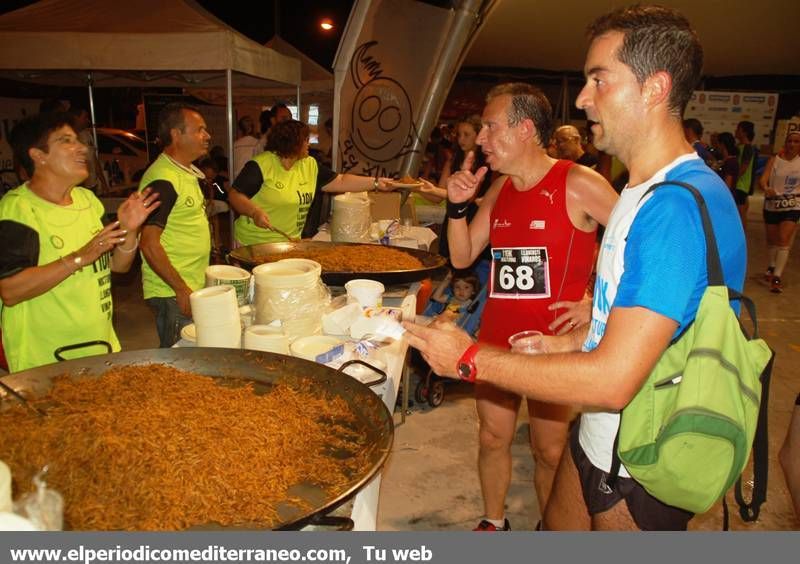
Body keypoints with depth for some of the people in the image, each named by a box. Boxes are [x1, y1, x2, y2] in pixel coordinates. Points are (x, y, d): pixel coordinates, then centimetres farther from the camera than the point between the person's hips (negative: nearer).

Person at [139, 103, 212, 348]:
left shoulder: (187, 172, 12)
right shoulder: (162, 180, -18)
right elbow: (149, 244, -22)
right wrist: (182, 290, -20)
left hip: (191, 287, 9)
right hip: (173, 294, -9)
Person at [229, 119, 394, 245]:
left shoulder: (310, 166, 6)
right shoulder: (261, 165, -14)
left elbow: (341, 182, 7)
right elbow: (235, 195, -15)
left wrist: (376, 183, 2)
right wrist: (255, 212, -33)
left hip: (290, 243, 6)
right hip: (255, 244, -6)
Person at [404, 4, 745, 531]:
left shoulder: (679, 206, -29)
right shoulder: (643, 191, 5)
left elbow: (613, 380, -33)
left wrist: (470, 359, -24)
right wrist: (566, 343, 4)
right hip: (598, 435, 8)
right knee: (559, 529, 26)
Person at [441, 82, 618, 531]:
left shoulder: (578, 184, -12)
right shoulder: (500, 189, 7)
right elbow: (462, 257, 9)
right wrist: (458, 206, -5)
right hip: (497, 339, 6)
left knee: (551, 451, 11)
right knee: (494, 438, 18)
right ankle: (494, 523, 41)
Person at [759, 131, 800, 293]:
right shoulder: (774, 160, -5)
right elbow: (763, 179, -17)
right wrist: (766, 188, -37)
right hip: (771, 205, 1)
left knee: (784, 240, -13)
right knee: (772, 240, 16)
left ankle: (777, 277, -15)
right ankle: (772, 266, 40)